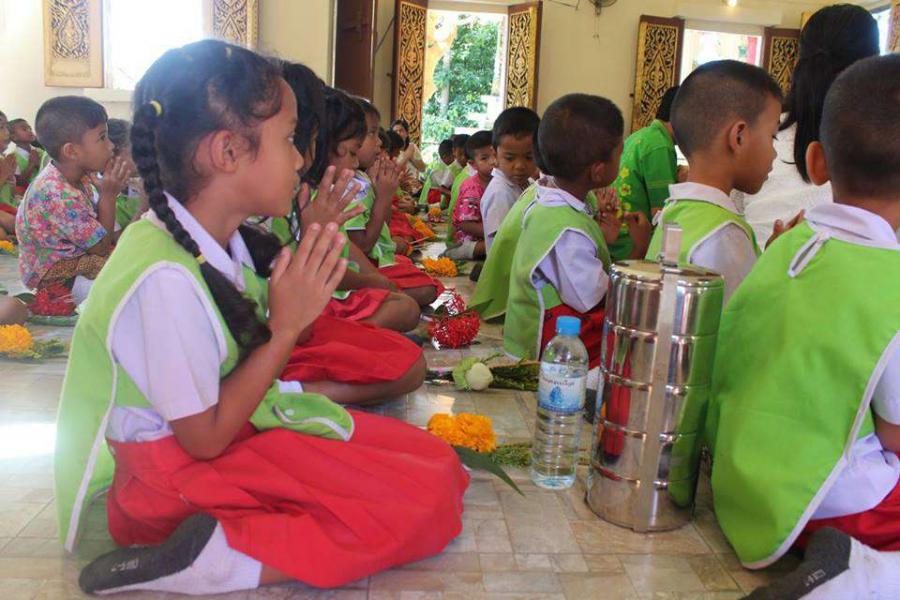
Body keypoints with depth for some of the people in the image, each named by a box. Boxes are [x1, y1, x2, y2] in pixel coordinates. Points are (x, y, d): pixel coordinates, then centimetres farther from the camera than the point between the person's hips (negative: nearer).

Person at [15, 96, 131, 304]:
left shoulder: (76, 174, -3)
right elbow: (101, 248, -19)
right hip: (56, 277, -9)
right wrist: (108, 195, -20)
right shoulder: (60, 196, -30)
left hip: (76, 259, 10)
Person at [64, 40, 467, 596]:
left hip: (238, 423, 9)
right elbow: (206, 439, -21)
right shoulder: (165, 280, -27)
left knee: (435, 463, 3)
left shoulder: (224, 240, -1)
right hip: (176, 474, -9)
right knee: (424, 505, -14)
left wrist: (310, 260, -3)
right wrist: (287, 327, -21)